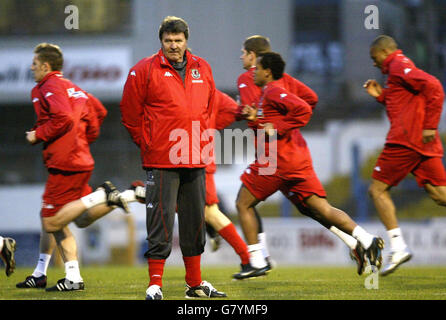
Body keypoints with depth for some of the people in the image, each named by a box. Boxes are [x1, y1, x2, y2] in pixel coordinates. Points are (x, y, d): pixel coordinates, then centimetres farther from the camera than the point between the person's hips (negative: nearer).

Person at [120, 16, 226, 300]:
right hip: (161, 161, -5)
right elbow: (130, 112, -1)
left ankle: (195, 283, 21)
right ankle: (155, 284, -3)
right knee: (161, 219, -7)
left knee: (195, 220, 11)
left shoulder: (202, 69, 10)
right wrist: (147, 143, 0)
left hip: (195, 161, 5)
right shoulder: (145, 70, -5)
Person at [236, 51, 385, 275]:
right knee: (322, 209, 1)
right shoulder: (267, 94, 22)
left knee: (243, 204, 6)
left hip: (276, 162, -9)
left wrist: (276, 129, -19)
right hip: (297, 162, 9)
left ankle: (256, 261, 4)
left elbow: (303, 110, -23)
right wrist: (255, 119, 13)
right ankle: (366, 240, -15)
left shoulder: (273, 93, -9)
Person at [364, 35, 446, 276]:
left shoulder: (399, 65, -5)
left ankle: (397, 247, -11)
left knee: (377, 189, -2)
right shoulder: (401, 69, 25)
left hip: (406, 139, -9)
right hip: (424, 146, 9)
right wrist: (381, 95, 21)